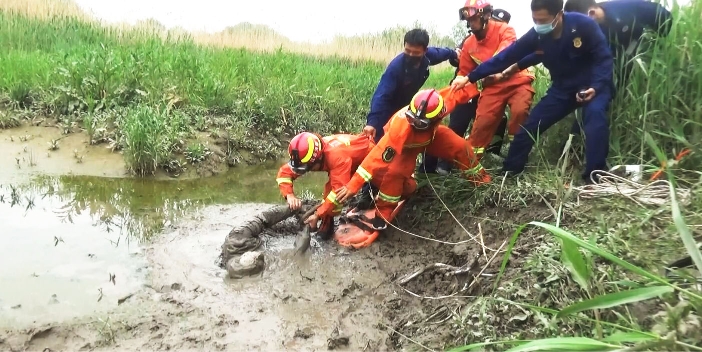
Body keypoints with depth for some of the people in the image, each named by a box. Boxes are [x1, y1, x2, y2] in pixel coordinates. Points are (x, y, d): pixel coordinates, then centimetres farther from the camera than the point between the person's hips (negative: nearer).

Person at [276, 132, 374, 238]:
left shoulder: (336, 155, -46)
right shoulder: (307, 155, -23)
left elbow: (339, 189, -47)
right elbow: (284, 171, -14)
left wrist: (318, 215, -42)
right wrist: (290, 195, -32)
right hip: (352, 160, 5)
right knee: (331, 187, -13)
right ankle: (327, 225, -5)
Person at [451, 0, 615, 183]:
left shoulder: (584, 25, -23)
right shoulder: (535, 36, -13)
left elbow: (604, 58, -17)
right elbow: (505, 56, -10)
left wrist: (595, 87, -33)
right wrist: (469, 77, -12)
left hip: (593, 84, -4)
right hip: (563, 88, 4)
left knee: (595, 113, -34)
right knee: (530, 125, -3)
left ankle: (595, 177, -29)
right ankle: (508, 172, 12)